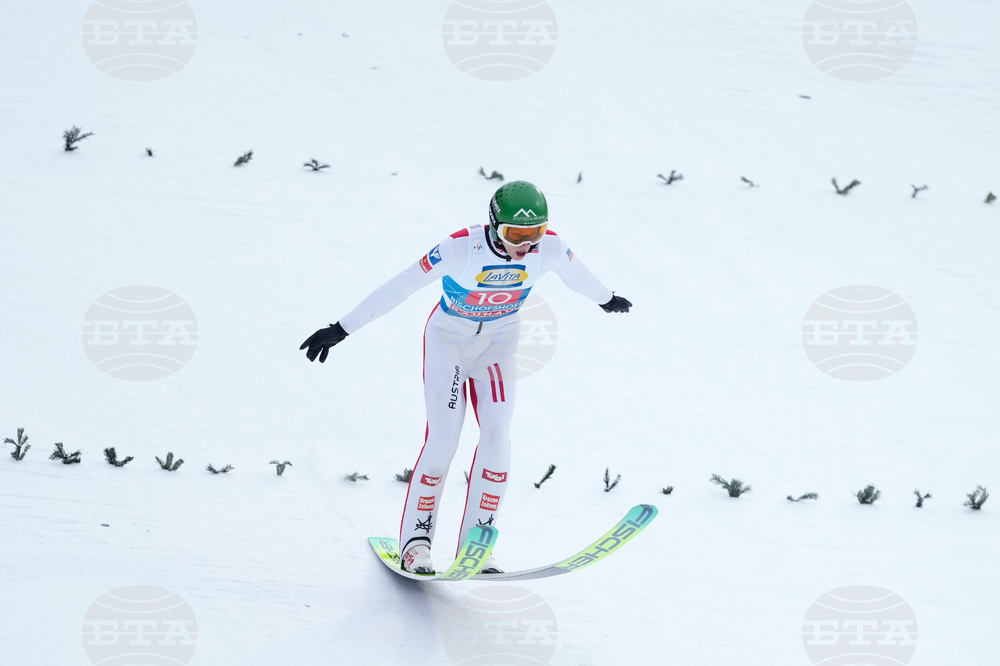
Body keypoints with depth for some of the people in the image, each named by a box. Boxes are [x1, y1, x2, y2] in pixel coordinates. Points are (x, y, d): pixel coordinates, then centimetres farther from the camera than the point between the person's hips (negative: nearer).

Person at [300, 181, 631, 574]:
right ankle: (415, 540, 3)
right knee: (443, 440, -12)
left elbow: (576, 274, 4)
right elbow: (398, 289, -26)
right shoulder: (462, 247, -31)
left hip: (498, 343, 3)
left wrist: (606, 300, 25)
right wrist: (342, 329, -24)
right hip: (448, 339, -3)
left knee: (496, 436, -13)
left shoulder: (549, 247, -20)